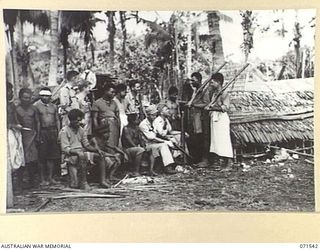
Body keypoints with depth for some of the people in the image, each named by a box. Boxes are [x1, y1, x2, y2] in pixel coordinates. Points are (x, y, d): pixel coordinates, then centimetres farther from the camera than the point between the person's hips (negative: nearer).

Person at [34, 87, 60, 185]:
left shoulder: (53, 106, 14)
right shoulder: (36, 106, 0)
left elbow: (57, 120, 16)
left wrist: (58, 133, 7)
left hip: (53, 131, 4)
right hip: (42, 132, -4)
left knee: (52, 156, 5)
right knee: (42, 157, -2)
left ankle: (50, 177, 14)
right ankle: (42, 179, 4)